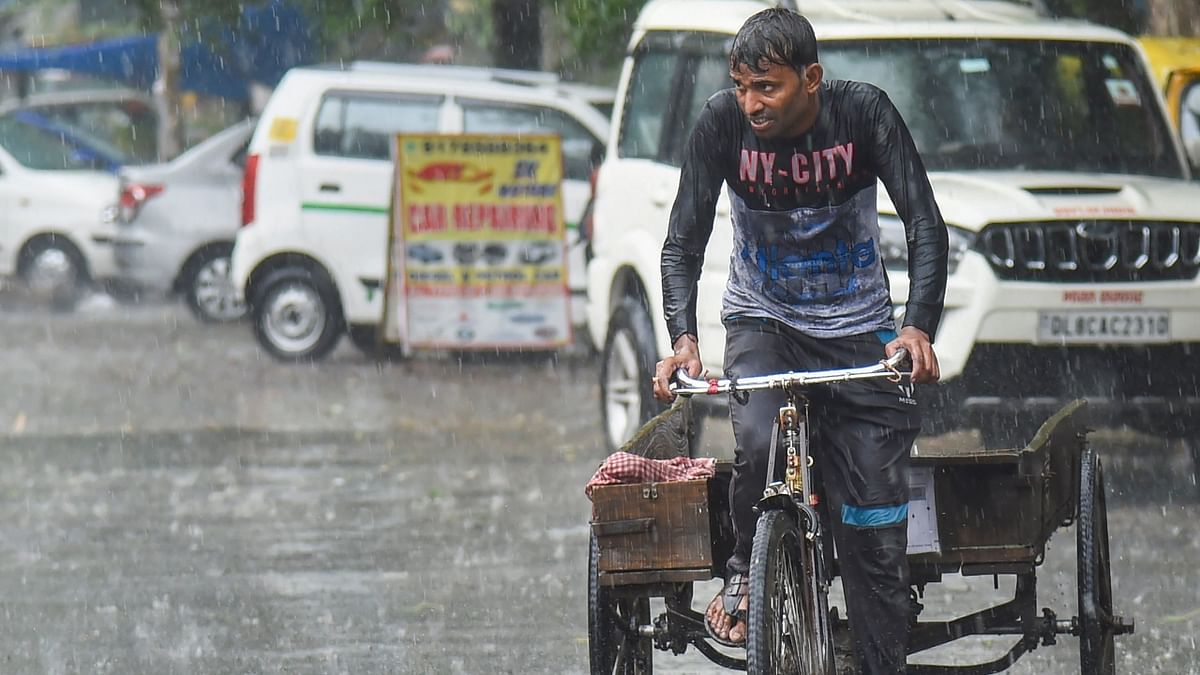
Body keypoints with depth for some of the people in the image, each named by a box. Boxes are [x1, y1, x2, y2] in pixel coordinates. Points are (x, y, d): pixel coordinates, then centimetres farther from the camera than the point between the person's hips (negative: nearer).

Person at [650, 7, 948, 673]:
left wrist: (918, 327, -35)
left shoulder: (864, 112, -17)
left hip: (857, 328, 0)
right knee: (758, 444, -30)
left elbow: (926, 226, -19)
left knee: (877, 530, -4)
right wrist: (683, 338, -30)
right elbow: (683, 242, -13)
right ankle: (744, 571, -3)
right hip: (762, 320, 0)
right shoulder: (723, 121, -15)